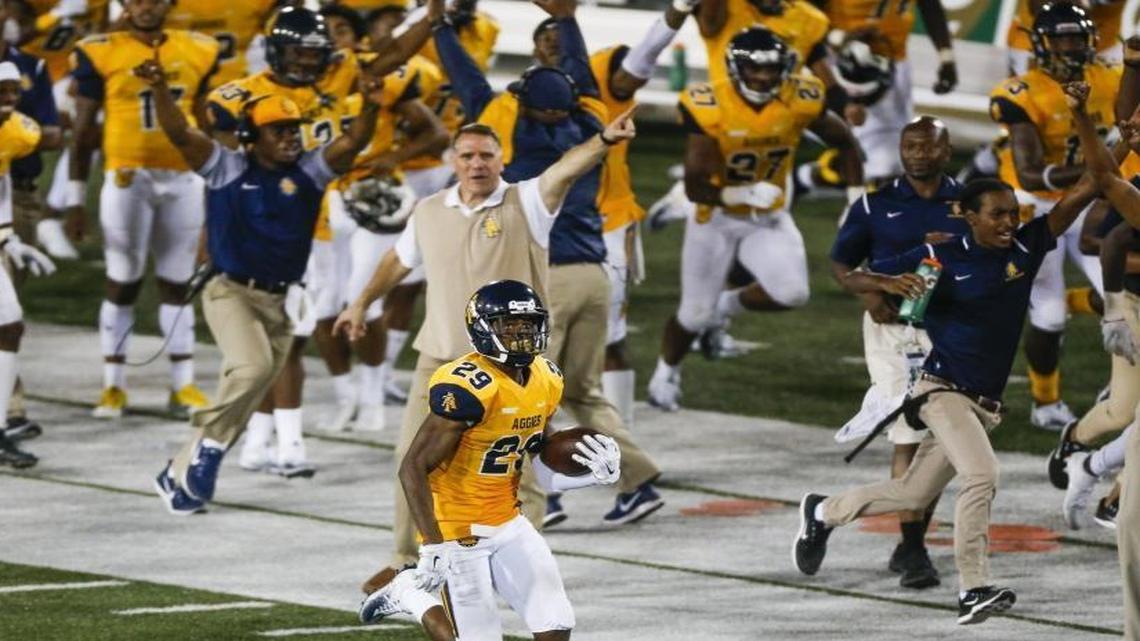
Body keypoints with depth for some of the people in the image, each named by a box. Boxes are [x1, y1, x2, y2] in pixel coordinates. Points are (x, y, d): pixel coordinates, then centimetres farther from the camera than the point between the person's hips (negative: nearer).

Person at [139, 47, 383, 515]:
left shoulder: (308, 171, 4)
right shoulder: (229, 169, -4)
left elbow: (351, 143, -7)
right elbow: (179, 133, -14)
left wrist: (370, 108, -26)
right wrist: (160, 89, -30)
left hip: (280, 301, 5)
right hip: (232, 292, -5)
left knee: (248, 394, 6)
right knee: (252, 367, -28)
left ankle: (182, 473, 18)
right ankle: (208, 444, -10)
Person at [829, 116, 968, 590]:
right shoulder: (875, 205, 3)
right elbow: (841, 261, 8)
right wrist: (867, 295, -11)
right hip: (894, 325, -3)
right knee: (909, 438, -12)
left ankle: (912, 543, 22)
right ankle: (913, 551, -13)